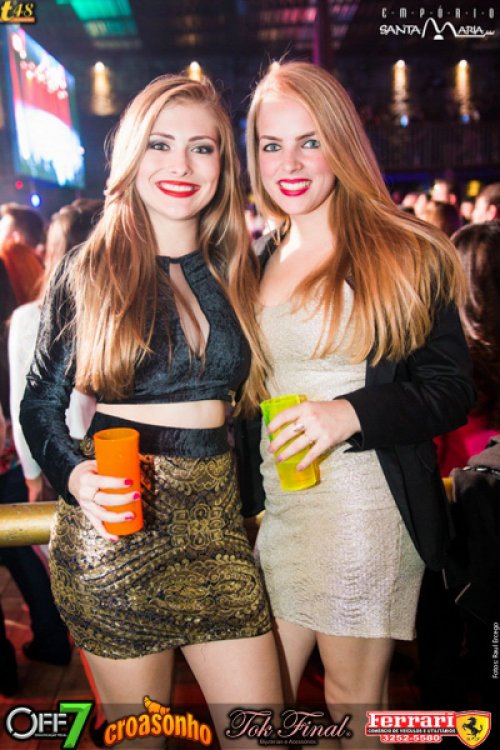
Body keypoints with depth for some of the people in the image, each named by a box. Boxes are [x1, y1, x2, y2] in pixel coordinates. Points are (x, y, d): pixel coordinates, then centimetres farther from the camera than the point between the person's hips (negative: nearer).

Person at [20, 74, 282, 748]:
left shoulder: (234, 270, 7)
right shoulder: (90, 271, -3)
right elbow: (40, 406, 0)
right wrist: (75, 477, -19)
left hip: (218, 522, 4)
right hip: (116, 531, -3)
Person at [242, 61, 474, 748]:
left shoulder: (407, 256, -6)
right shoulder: (258, 261, 10)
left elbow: (452, 391, -7)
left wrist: (351, 413, -23)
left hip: (366, 508, -4)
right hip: (272, 508, 5)